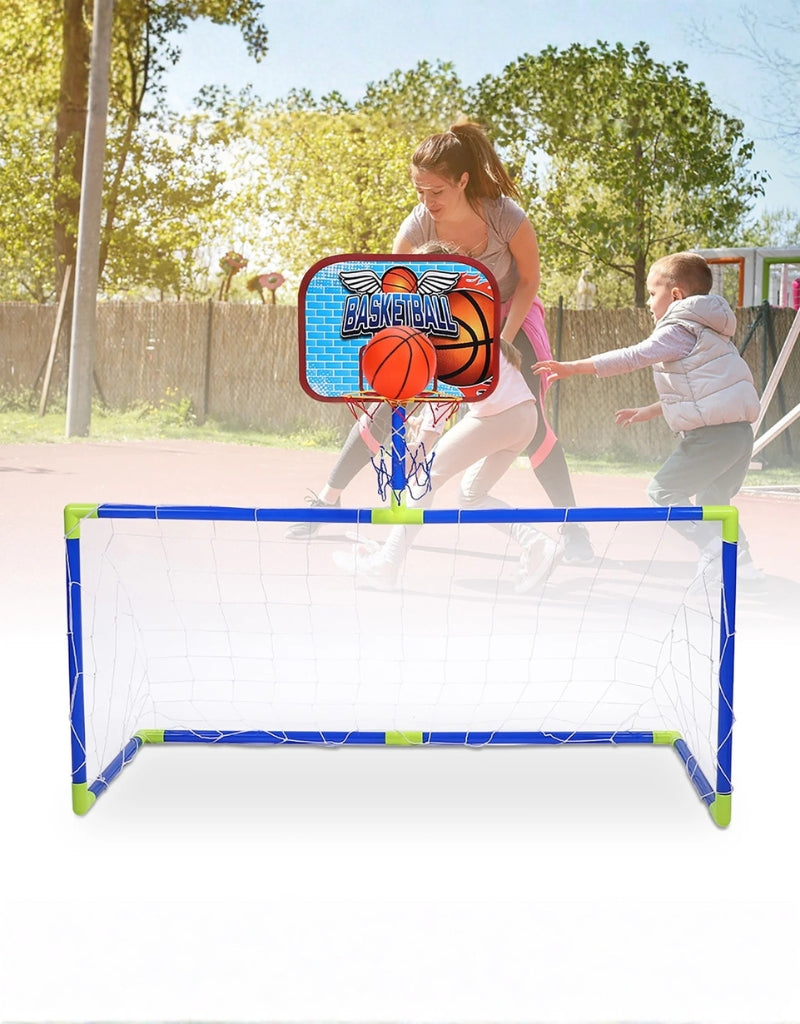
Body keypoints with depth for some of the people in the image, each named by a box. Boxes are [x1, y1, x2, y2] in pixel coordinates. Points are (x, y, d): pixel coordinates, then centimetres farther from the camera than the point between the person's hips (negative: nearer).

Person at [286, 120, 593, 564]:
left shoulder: (507, 216, -30)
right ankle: (328, 498, 8)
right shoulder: (417, 226, -25)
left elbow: (529, 280, -13)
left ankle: (573, 528, -8)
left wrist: (503, 343, -20)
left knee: (528, 419, -18)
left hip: (509, 316, -2)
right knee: (388, 405, -6)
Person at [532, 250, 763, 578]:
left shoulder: (678, 329, -6)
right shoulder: (705, 331, 23)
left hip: (712, 433, -9)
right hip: (739, 431, 9)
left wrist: (571, 367, -11)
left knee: (662, 491, 0)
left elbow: (632, 357, -13)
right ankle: (743, 564, 14)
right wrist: (649, 412, 31)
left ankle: (713, 547, -10)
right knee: (712, 501, 20)